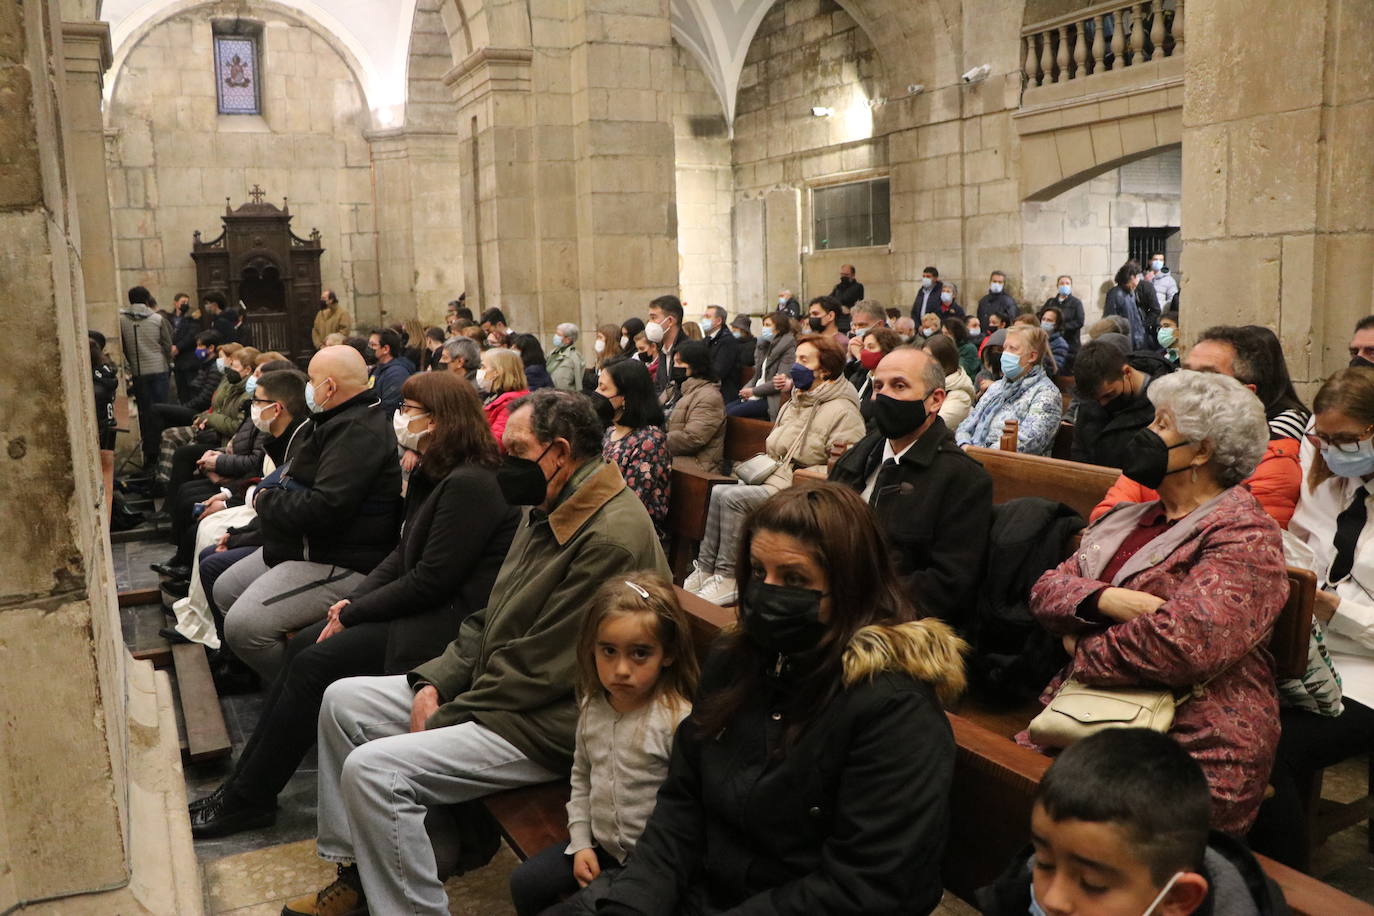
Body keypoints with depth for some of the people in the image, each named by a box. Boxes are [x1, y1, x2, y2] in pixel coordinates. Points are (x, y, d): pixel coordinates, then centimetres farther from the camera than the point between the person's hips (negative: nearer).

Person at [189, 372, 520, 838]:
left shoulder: (470, 485, -21)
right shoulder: (432, 475, 11)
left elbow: (431, 581, -22)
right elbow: (404, 553, 14)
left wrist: (353, 615, -12)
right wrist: (354, 599, 0)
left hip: (445, 623, -10)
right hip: (420, 608, 10)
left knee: (314, 665, -12)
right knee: (302, 645, 3)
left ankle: (248, 799, 4)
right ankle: (245, 780, 9)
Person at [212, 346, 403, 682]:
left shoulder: (359, 431, -23)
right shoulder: (340, 420, 13)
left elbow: (326, 509, -31)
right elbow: (299, 480, 23)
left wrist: (266, 500, -14)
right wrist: (268, 493, 2)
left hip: (340, 564, -12)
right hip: (303, 547, 12)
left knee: (243, 625, -21)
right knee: (225, 591, 20)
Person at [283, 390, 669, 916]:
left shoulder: (610, 540, -26)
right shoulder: (547, 513, 7)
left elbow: (539, 670, -24)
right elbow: (490, 619, 14)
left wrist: (445, 719, -13)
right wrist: (435, 681, 0)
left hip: (542, 725, -10)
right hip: (487, 688, 10)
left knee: (373, 769, -22)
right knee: (342, 700, 10)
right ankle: (355, 872, 19)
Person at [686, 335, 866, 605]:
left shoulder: (843, 411, -9)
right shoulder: (792, 405, 21)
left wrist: (795, 475, -18)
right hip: (772, 477, 8)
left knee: (733, 497, -25)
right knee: (719, 492, -16)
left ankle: (727, 580, -17)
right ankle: (705, 569, -14)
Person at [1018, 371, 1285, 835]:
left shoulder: (1244, 535, -7)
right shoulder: (1130, 518, 16)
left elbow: (1183, 644, -23)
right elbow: (1046, 590, 8)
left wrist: (1083, 652, -8)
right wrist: (1103, 599, -13)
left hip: (1188, 749, -6)